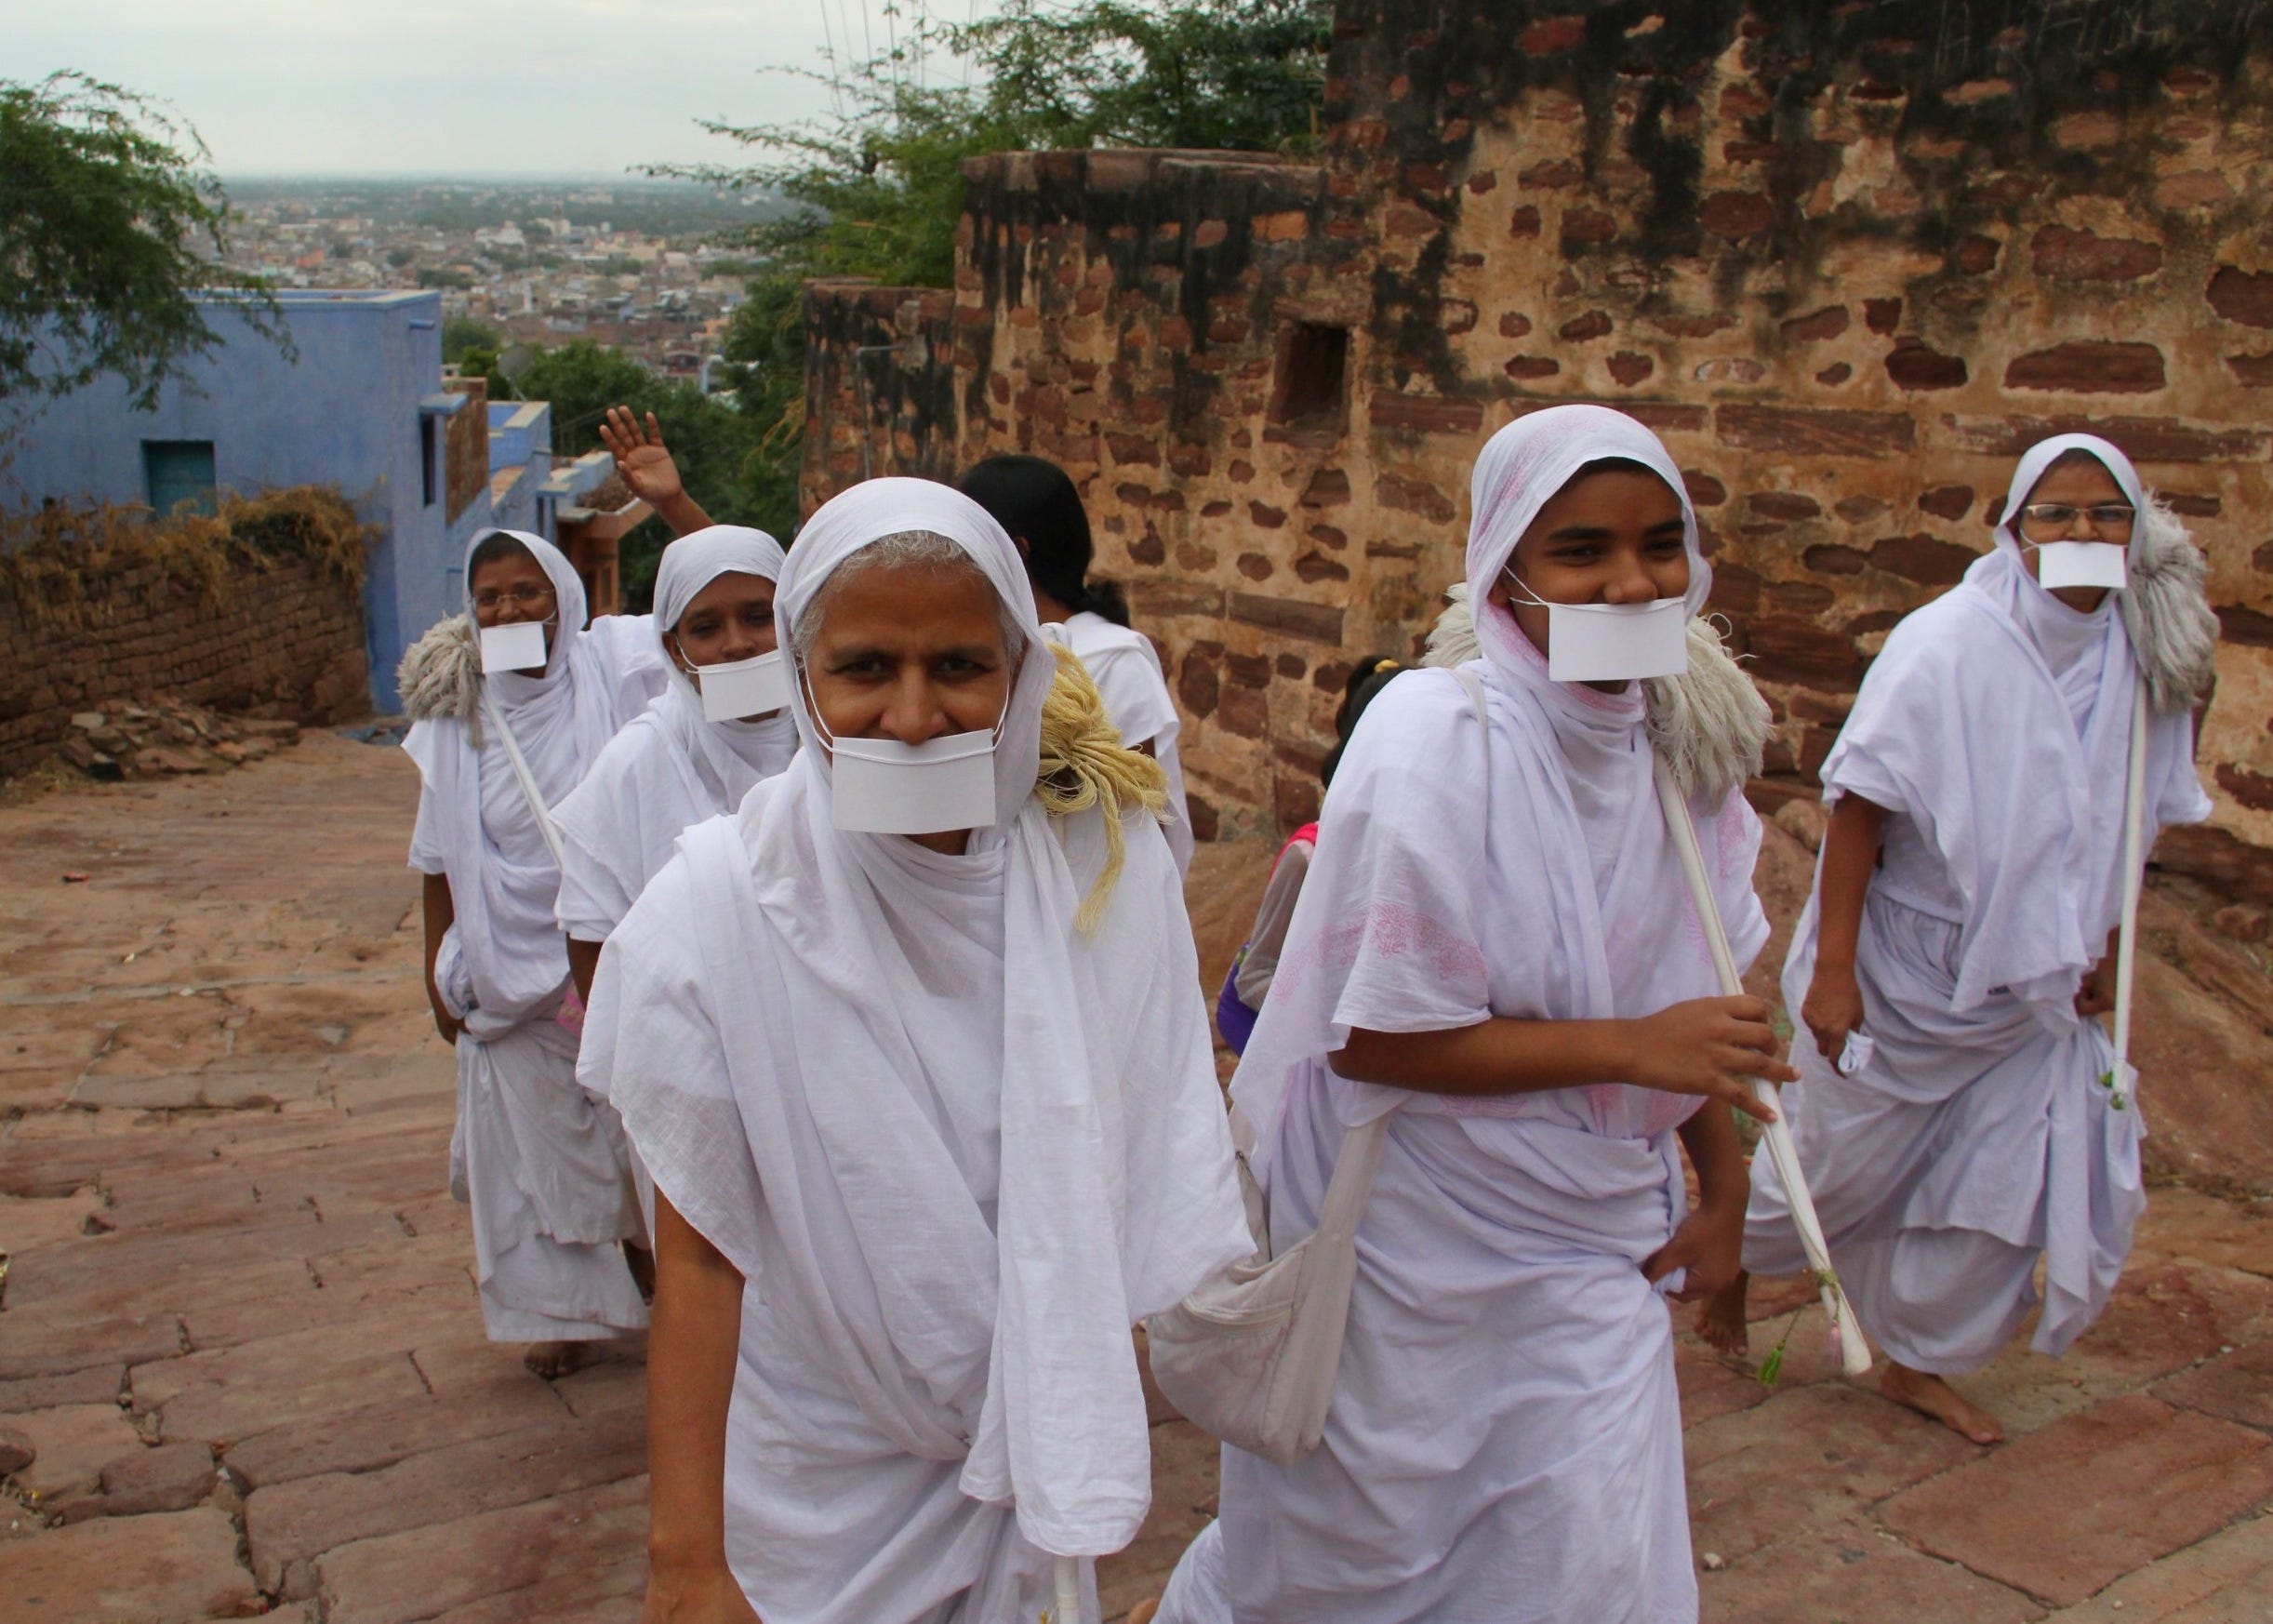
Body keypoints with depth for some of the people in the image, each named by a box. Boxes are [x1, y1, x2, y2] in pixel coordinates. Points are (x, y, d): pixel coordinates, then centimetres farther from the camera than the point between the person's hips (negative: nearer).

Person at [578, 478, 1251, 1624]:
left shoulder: (1111, 866, -14)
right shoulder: (717, 905, -19)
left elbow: (1156, 1169, -5)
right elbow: (699, 1252, -15)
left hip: (1048, 1450, 2)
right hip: (823, 1487, -1)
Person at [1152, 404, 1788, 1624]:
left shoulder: (1677, 738, -2)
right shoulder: (1433, 738, -22)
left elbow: (1692, 992, 9)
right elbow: (1372, 1038, -22)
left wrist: (1721, 1182, 4)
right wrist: (1630, 1047, -24)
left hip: (1593, 1248, 5)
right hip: (1413, 1242, -5)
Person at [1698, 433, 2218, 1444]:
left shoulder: (2140, 661, -4)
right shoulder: (1946, 646, -21)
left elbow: (2118, 829, 9)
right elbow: (1860, 803, -21)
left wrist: (2101, 951, 11)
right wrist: (1831, 967, -22)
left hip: (2029, 985, 5)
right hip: (1904, 973, -5)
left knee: (2002, 1190, 9)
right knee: (1837, 1162, 13)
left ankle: (1919, 1362, 31)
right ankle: (1734, 1259, 43)